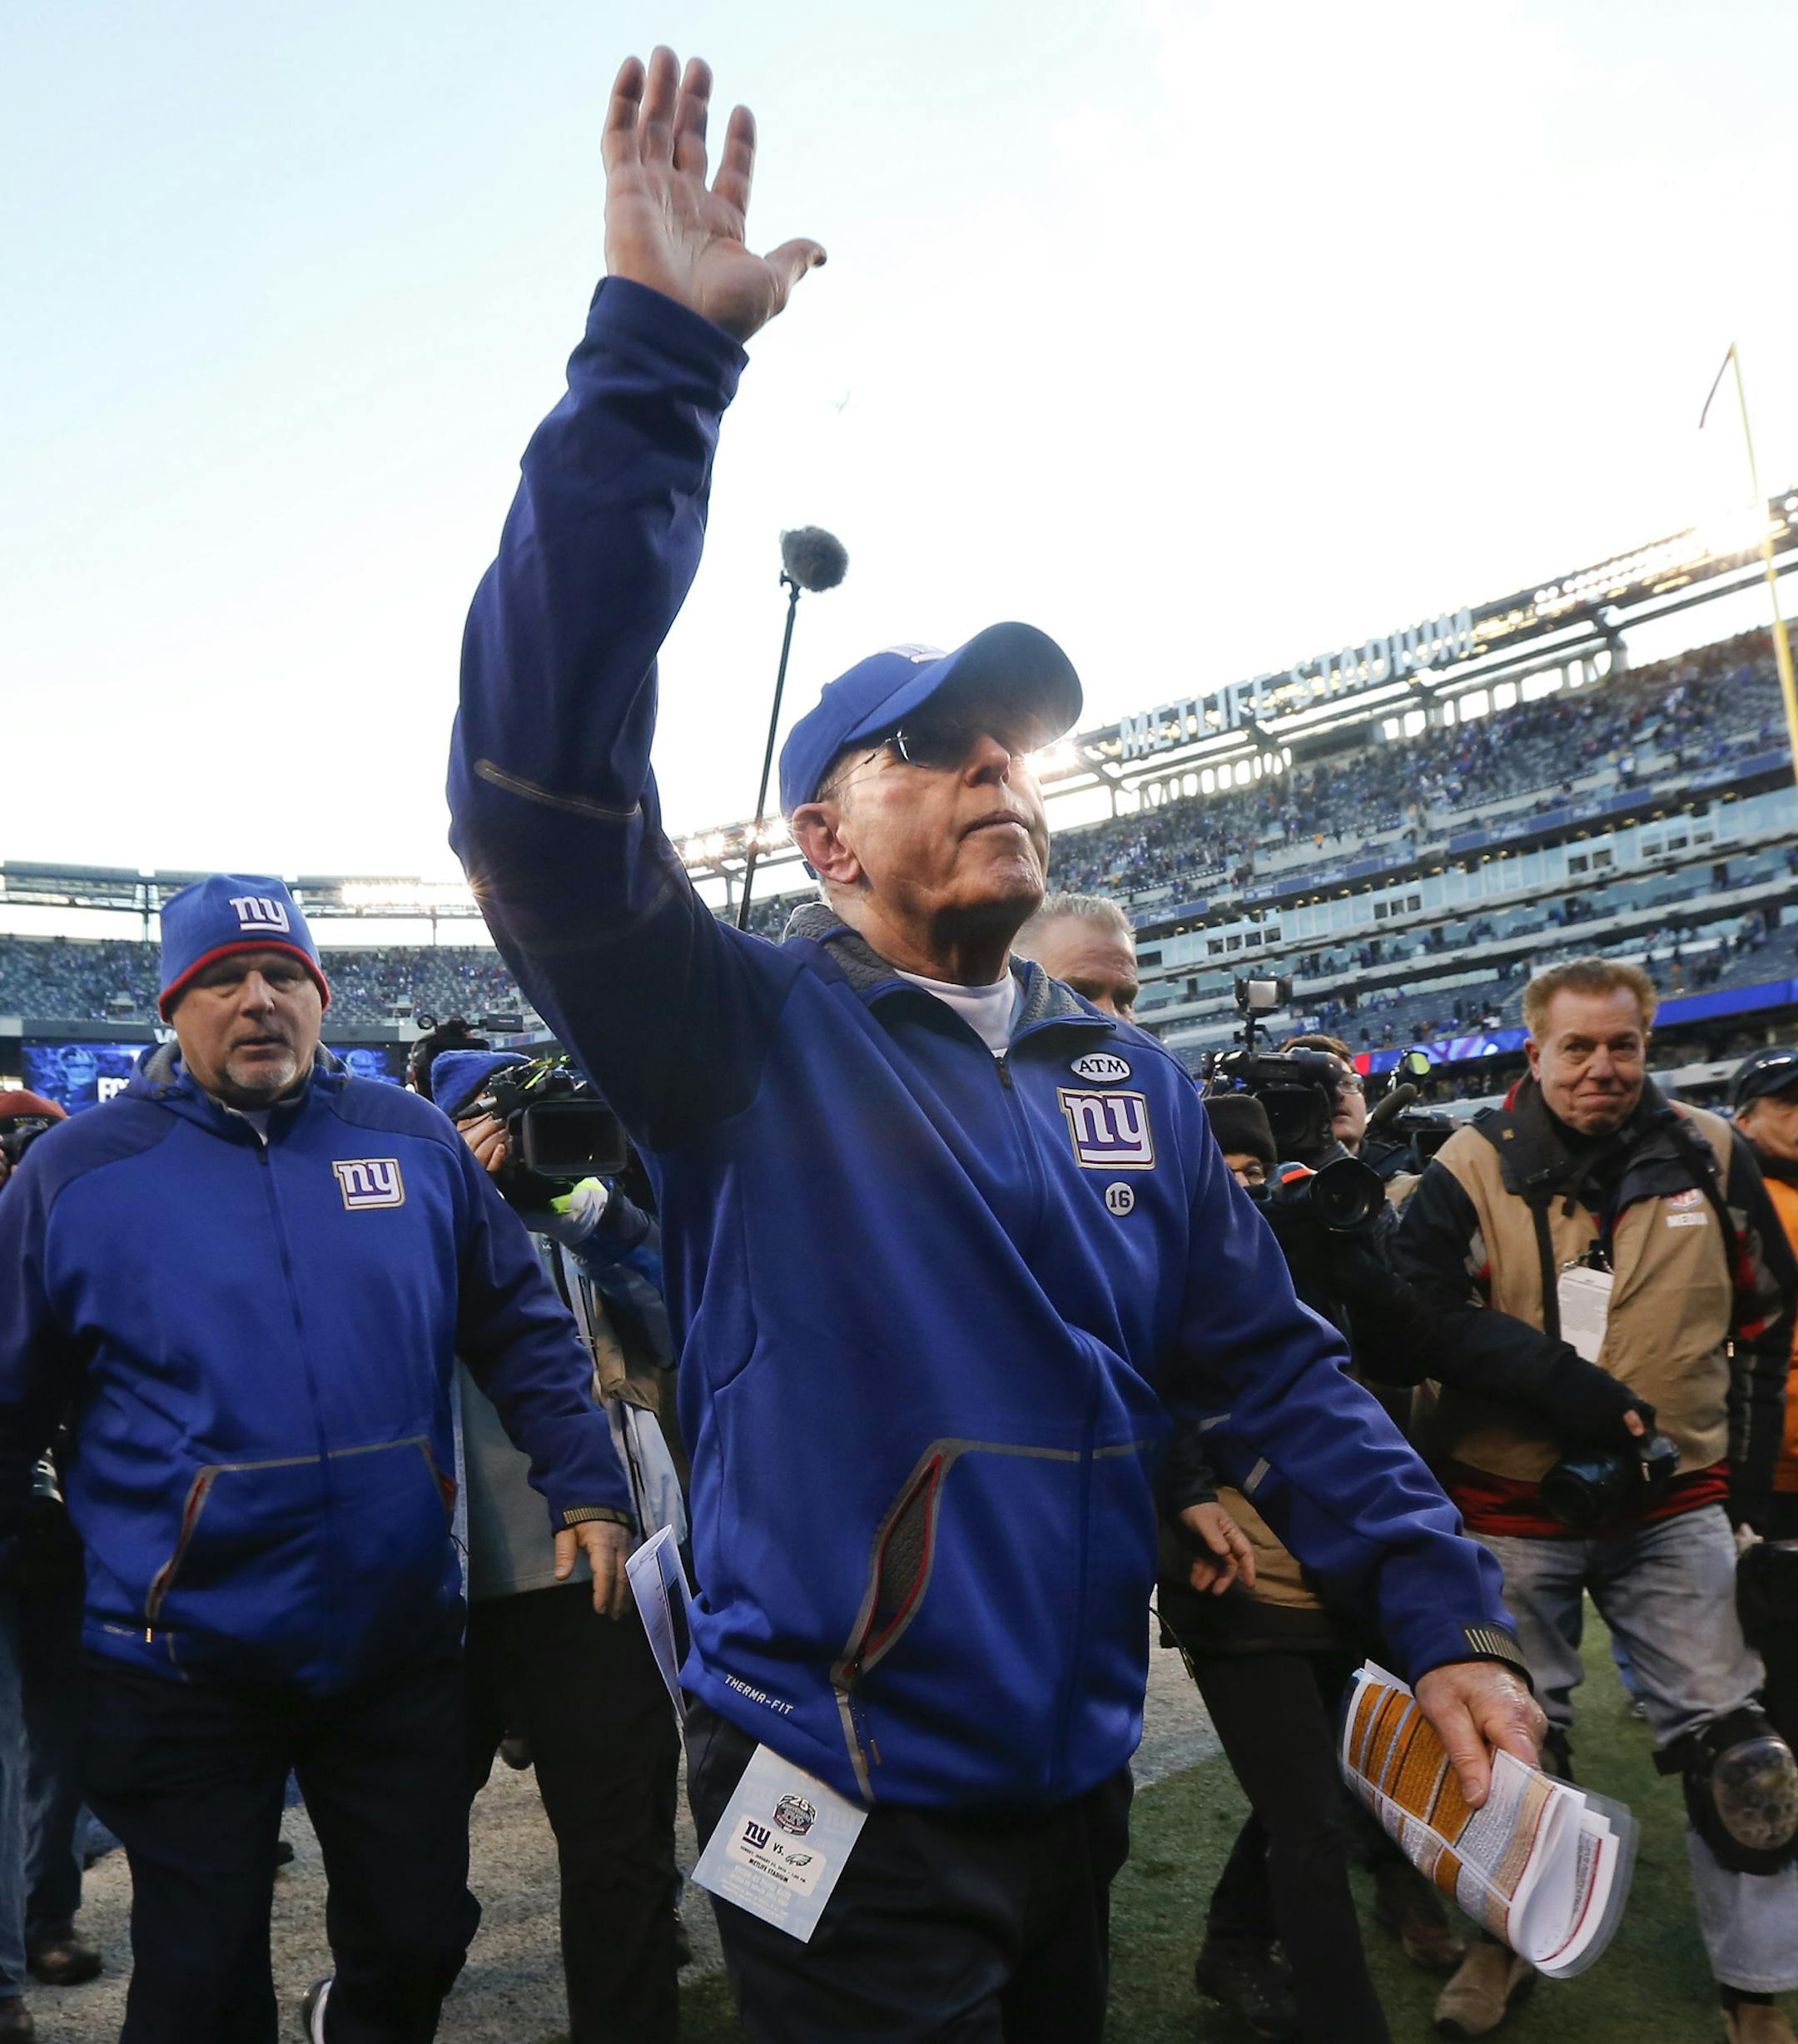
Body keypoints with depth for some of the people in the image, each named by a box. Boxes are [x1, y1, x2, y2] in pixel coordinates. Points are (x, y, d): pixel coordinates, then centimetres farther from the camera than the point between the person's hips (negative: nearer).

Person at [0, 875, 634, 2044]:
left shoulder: (414, 1142, 0)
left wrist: (587, 1489, -2)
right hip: (183, 1669, -2)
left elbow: (523, 1332, 5)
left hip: (403, 1642, 2)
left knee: (421, 1944, 19)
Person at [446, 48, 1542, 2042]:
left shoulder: (1130, 1075, 3)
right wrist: (654, 349, -31)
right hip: (845, 1808, -5)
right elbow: (543, 785, -28)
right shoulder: (745, 1037, -13)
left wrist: (1447, 1619, -4)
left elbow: (1271, 1365, 5)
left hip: (1078, 1782, 6)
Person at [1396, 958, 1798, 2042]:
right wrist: (1559, 1379, -25)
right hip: (1515, 1512, -1)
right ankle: (1508, 1940, 36)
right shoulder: (1475, 1167, -8)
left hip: (1676, 1506, 2)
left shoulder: (1710, 1157, 0)